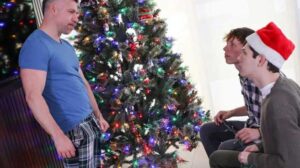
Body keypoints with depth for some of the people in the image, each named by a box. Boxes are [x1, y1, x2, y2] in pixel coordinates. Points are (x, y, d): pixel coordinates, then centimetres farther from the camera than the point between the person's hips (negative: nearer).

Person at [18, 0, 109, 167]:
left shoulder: (67, 46, 14)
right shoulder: (36, 45, -16)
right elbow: (33, 96, -23)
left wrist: (98, 115, 19)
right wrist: (58, 136, -25)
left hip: (90, 122, 9)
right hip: (73, 129, -9)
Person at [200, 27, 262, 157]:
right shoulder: (244, 75, 1)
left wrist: (260, 132, -33)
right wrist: (231, 113, 4)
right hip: (252, 127, 9)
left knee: (226, 148, -28)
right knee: (207, 130, 10)